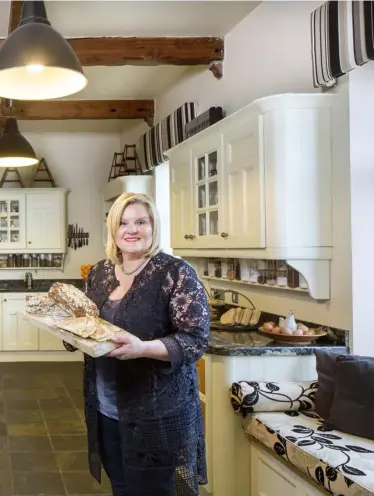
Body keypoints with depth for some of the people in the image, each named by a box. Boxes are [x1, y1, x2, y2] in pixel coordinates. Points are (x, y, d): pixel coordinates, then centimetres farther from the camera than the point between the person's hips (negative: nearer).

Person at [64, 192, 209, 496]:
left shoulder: (176, 273, -13)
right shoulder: (100, 272, 6)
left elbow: (196, 340, -17)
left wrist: (142, 348, -32)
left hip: (156, 412, -6)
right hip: (104, 408, 6)